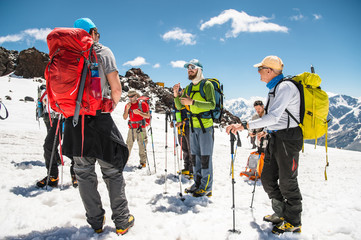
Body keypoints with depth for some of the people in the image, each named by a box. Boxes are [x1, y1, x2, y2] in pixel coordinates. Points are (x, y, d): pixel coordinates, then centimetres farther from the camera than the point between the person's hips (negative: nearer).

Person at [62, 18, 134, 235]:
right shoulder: (103, 52, 0)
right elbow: (116, 89, -7)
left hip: (74, 119, 4)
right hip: (98, 119, -4)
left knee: (84, 173, 13)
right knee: (113, 172, 7)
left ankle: (96, 222, 23)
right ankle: (122, 222, 16)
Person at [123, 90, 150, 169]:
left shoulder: (142, 104, -2)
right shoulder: (128, 105, 11)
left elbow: (148, 116, -6)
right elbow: (125, 118, 6)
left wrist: (138, 112, -19)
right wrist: (127, 109, -8)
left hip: (141, 127, -4)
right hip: (131, 128, 4)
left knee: (142, 145, -3)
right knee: (128, 144, 7)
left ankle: (143, 162, 3)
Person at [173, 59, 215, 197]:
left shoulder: (207, 85, -6)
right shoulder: (188, 88, 14)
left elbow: (212, 104, -19)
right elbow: (179, 106, 13)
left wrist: (192, 102, -28)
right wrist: (176, 95, -6)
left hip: (206, 125, -7)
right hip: (193, 126, 7)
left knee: (205, 156, -2)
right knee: (195, 155, 12)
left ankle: (206, 187, 7)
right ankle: (197, 183, 24)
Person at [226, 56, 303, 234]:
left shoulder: (285, 87, -17)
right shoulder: (274, 88, 13)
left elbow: (273, 116, -29)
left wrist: (245, 125, -35)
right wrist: (265, 130, 29)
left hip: (287, 139, -10)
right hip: (275, 139, 10)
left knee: (287, 182, 2)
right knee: (267, 179, 14)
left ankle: (293, 222, 20)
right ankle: (281, 213, 31)